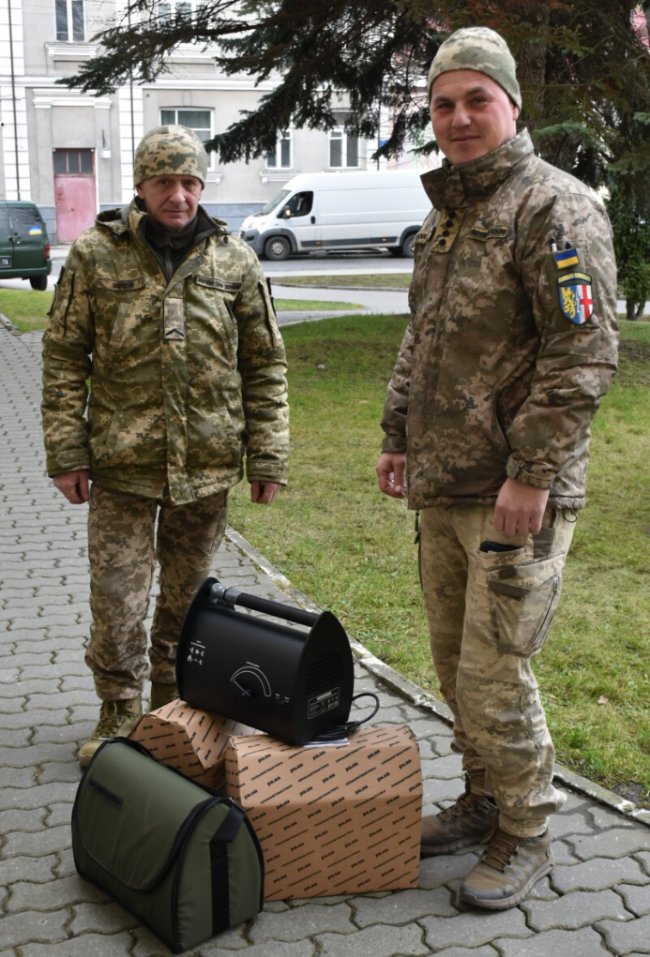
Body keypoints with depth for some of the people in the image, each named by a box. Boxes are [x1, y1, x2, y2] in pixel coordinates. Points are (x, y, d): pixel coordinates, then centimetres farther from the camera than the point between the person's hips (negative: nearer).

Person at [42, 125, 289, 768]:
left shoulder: (234, 262, 3)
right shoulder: (95, 256, -1)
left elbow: (265, 365, 7)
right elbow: (64, 359, 1)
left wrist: (267, 458, 3)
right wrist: (66, 453, -4)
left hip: (207, 467, 2)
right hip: (121, 466, -1)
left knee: (187, 599, 14)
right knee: (116, 600, 2)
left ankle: (175, 707, 33)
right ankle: (119, 713, 22)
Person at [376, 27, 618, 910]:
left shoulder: (557, 208, -11)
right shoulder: (443, 217, 16)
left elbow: (584, 354, -18)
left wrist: (531, 472, -21)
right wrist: (398, 435, 18)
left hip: (516, 495, -8)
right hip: (442, 489, 8)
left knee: (494, 673, -4)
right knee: (455, 661, 16)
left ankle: (525, 837, 16)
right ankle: (484, 802, 34)